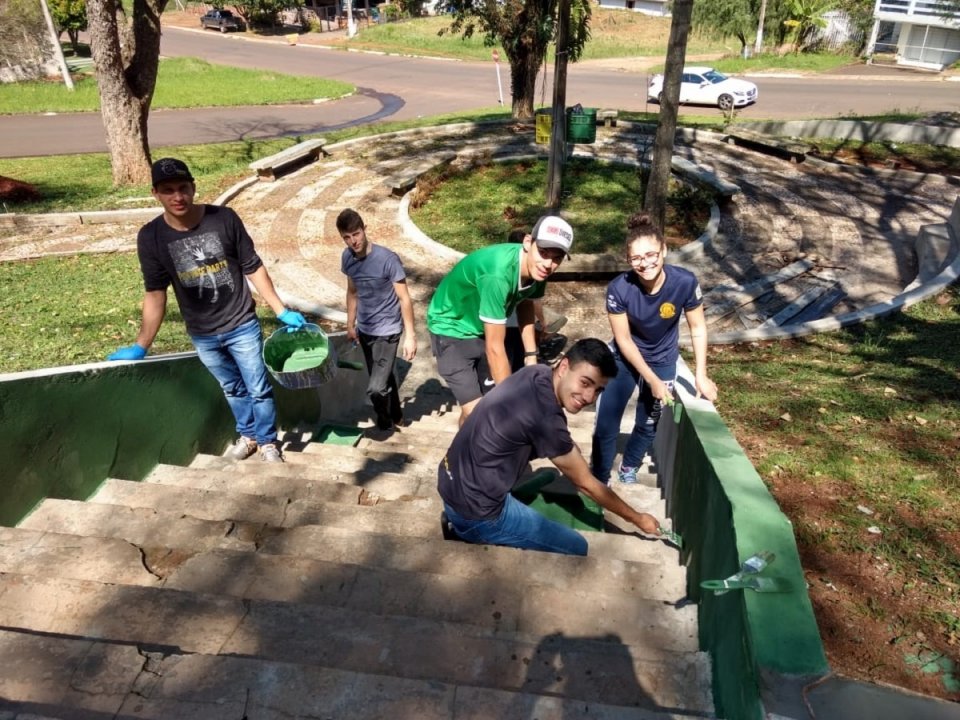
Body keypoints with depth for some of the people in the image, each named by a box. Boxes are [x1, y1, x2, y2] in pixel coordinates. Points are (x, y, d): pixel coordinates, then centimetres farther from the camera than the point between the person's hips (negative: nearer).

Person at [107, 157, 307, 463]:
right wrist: (141, 346, -4)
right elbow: (155, 294, -4)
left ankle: (268, 442, 30)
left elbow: (253, 268, -7)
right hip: (202, 335, 2)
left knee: (259, 388, 8)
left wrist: (282, 310, -6)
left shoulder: (224, 219, -14)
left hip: (242, 325, -2)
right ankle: (247, 435, 43)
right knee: (232, 388, 20)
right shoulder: (151, 237, -10)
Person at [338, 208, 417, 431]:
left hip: (387, 331, -6)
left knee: (375, 388, -10)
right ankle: (396, 417, 44)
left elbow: (404, 298, -16)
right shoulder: (347, 257, -5)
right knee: (383, 379, 21)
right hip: (365, 330, 6)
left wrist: (410, 335, -16)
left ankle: (386, 422, 19)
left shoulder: (387, 259, -23)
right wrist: (350, 325, 15)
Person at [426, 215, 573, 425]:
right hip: (452, 328, -7)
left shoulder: (536, 269, -16)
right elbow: (495, 348, -31)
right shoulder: (498, 274, -37)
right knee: (474, 412, -14)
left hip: (484, 328, 7)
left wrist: (531, 354, 1)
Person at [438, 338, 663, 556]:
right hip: (475, 510, -8)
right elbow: (586, 484, -12)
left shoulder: (538, 373, -2)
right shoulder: (545, 418, -26)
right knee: (577, 548, 1)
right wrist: (637, 518, 1)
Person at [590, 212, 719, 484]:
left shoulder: (685, 282, -28)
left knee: (648, 424, 16)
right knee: (606, 424, -2)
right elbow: (623, 340, -19)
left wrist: (701, 375, -13)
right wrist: (652, 381, -17)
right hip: (624, 358, -1)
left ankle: (629, 466, 44)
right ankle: (598, 480, 20)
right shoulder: (619, 288, -30)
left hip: (663, 361, 2)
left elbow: (698, 329, -12)